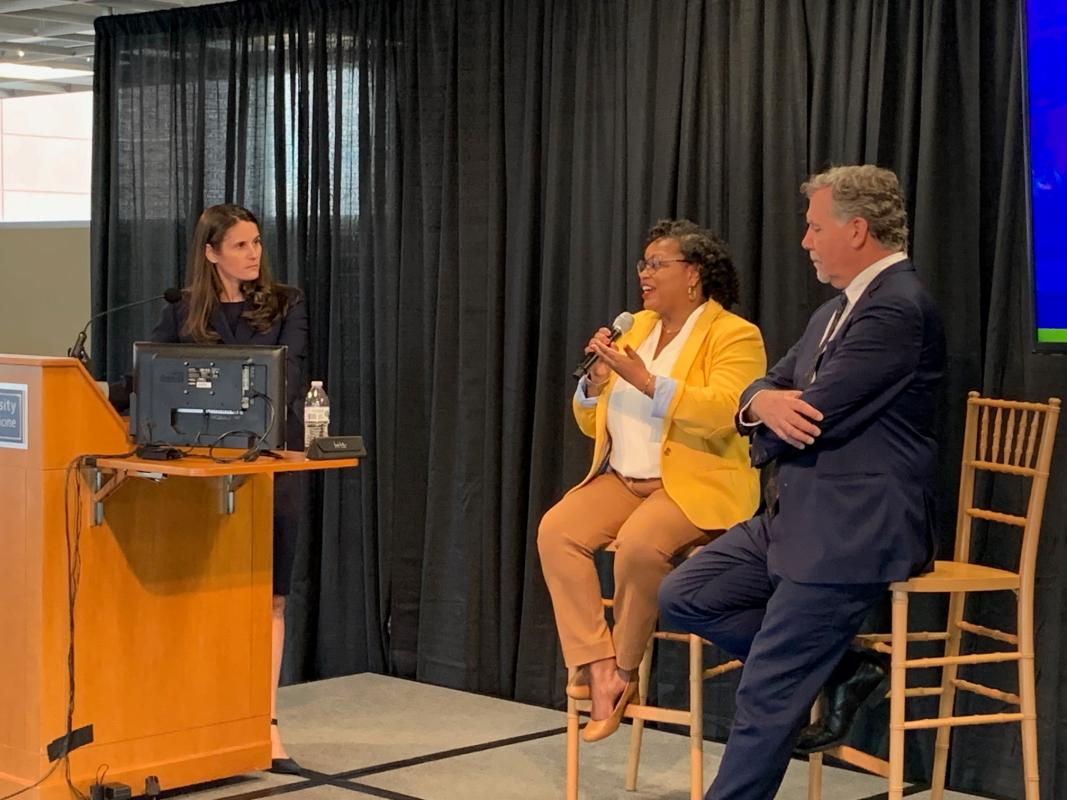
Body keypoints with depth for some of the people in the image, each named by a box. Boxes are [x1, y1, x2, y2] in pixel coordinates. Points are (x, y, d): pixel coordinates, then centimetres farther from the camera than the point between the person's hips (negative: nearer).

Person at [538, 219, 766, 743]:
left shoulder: (735, 335, -4)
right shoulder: (637, 327, 17)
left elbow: (721, 413, -23)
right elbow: (592, 424, 18)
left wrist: (645, 381, -24)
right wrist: (597, 380, -3)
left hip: (697, 484, -6)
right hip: (624, 480, 7)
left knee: (639, 543, -34)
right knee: (556, 530, -21)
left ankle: (624, 669, -13)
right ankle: (596, 666, -20)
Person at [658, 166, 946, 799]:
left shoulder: (898, 309, -18)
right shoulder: (835, 313, 15)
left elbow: (810, 419, -22)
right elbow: (767, 386, 13)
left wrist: (768, 435, 1)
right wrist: (765, 401, -13)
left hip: (851, 533, -10)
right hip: (795, 519, 10)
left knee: (768, 696, -6)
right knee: (683, 597, 7)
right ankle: (841, 670, 12)